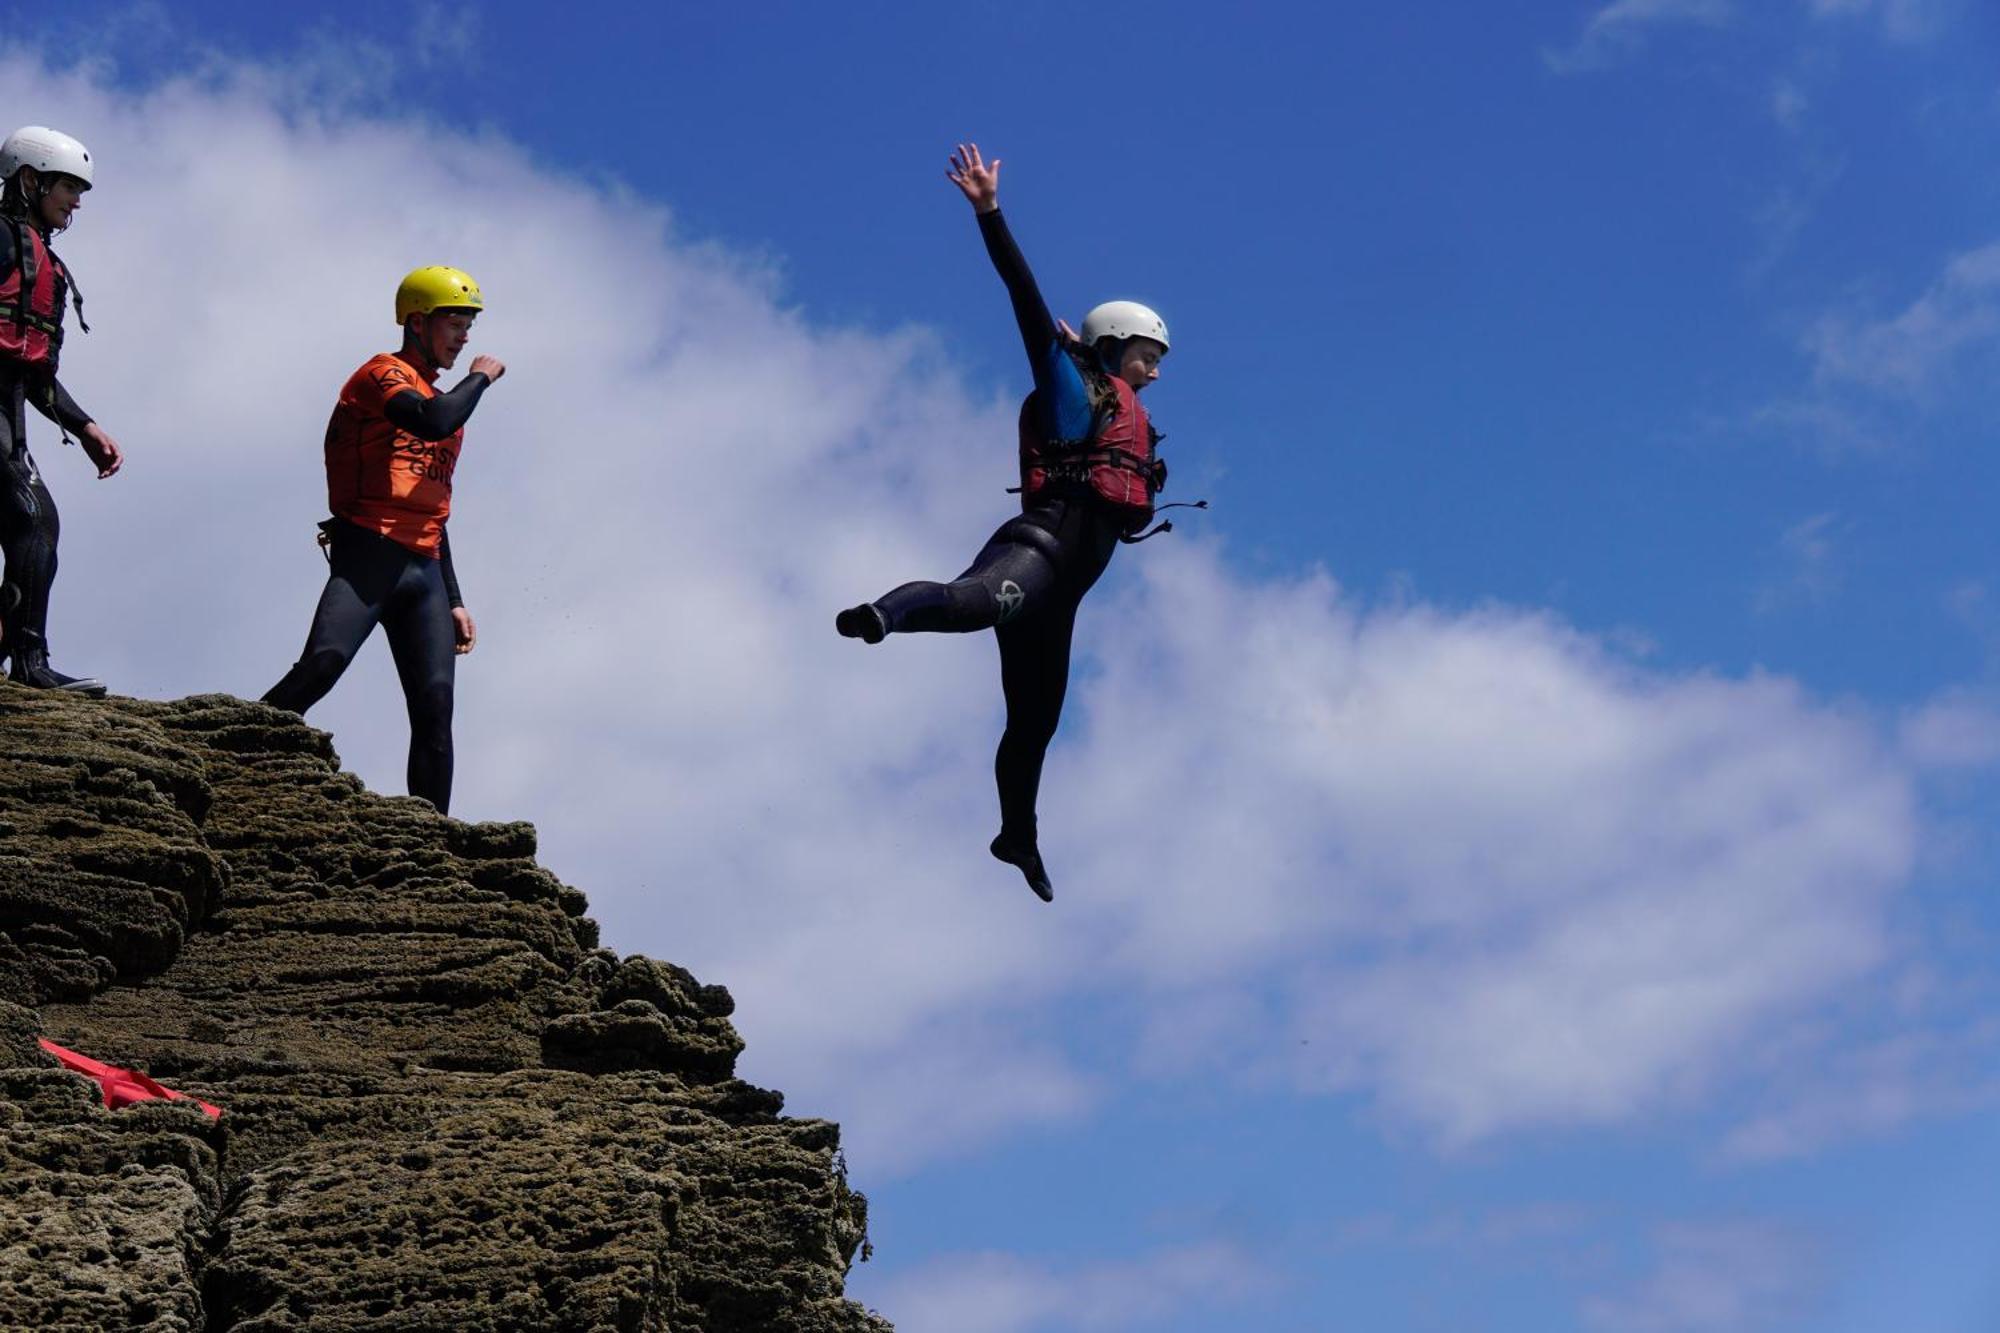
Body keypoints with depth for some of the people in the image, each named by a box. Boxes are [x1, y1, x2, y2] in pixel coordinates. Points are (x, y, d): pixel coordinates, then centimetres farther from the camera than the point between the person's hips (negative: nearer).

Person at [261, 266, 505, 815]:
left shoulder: (446, 401, 27)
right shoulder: (382, 374, 3)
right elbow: (433, 421, -20)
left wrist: (454, 602, 24)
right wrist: (480, 377, -2)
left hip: (424, 570, 7)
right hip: (368, 557, -7)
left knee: (435, 709, -4)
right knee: (320, 666, -28)